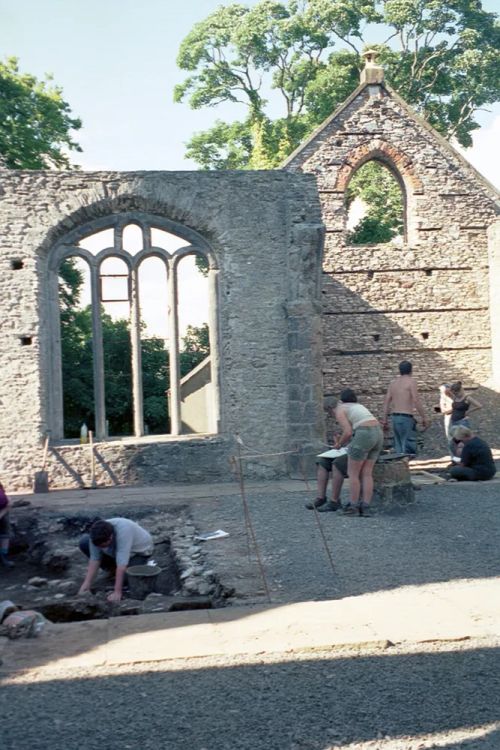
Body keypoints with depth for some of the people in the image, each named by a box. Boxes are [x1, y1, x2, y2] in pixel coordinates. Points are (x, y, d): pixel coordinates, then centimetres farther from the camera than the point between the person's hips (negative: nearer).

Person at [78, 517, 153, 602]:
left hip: (139, 550, -5)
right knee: (84, 542, -12)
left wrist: (117, 592, -45)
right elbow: (94, 559, -19)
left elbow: (122, 563, -44)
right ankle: (112, 569, 3)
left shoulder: (123, 531, -43)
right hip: (115, 550, 5)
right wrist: (87, 584, -26)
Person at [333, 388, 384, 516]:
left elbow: (348, 432, -8)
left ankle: (353, 507, 6)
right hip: (378, 434, 8)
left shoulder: (339, 411, 4)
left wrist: (339, 444, 9)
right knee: (366, 473, 10)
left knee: (352, 473, 4)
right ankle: (365, 508, 6)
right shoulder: (358, 407, 28)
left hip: (364, 437, -8)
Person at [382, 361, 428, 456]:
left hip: (394, 417, 7)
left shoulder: (393, 383, 14)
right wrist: (424, 417, -7)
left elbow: (386, 401, 11)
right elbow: (416, 401, -12)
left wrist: (385, 420, 14)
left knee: (398, 447, 10)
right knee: (409, 448, -8)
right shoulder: (411, 381, -4)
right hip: (406, 417, -7)